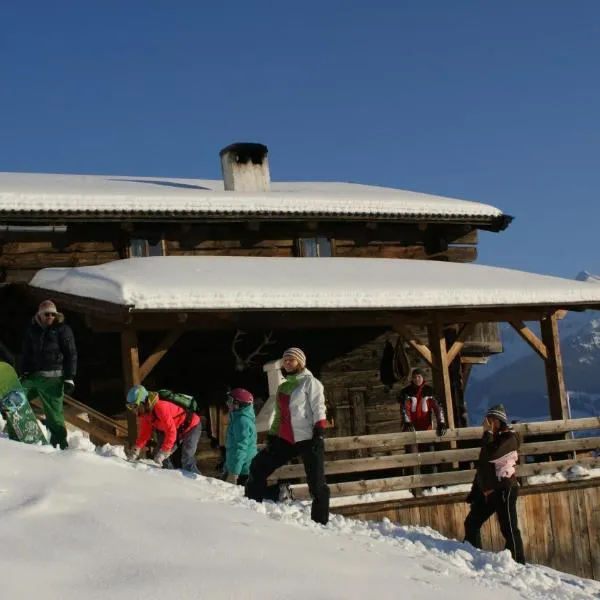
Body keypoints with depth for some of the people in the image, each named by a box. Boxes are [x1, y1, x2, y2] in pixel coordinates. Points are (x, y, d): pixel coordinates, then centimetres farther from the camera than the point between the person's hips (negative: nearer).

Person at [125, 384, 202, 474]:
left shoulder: (160, 407, -34)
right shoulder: (144, 411, -6)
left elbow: (171, 431, -37)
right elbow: (145, 433, 0)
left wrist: (163, 452, -39)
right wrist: (137, 449, -13)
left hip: (191, 426, -9)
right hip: (177, 429, 9)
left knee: (187, 461, -21)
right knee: (163, 458, 5)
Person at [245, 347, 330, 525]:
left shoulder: (309, 382, 0)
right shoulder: (282, 388, 20)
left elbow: (318, 408, -8)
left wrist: (319, 433, -18)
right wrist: (272, 436, 17)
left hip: (308, 439, -7)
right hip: (285, 440, 7)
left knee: (316, 483, -8)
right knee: (258, 466, 4)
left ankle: (320, 522, -2)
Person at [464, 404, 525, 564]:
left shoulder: (509, 438, -6)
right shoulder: (491, 438, 19)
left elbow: (491, 455, -24)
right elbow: (481, 468, 23)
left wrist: (488, 432, -13)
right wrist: (474, 492, 22)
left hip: (504, 490, -9)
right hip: (486, 491, 9)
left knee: (509, 529, -11)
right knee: (471, 524, 11)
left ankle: (519, 564, -10)